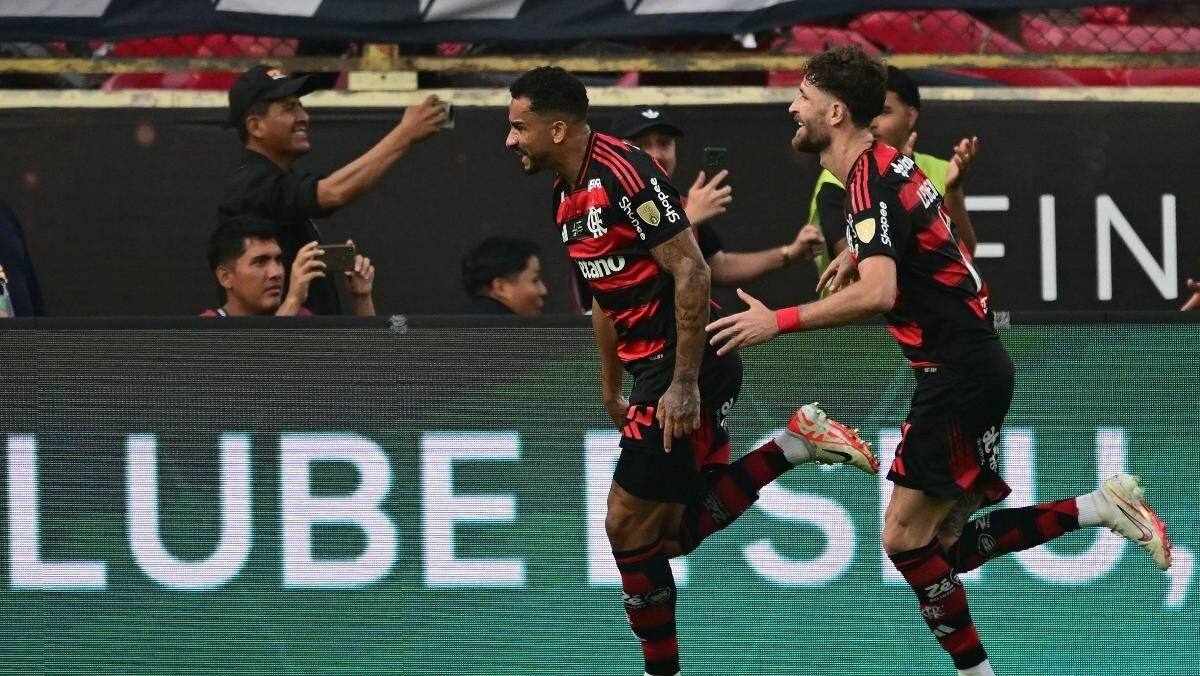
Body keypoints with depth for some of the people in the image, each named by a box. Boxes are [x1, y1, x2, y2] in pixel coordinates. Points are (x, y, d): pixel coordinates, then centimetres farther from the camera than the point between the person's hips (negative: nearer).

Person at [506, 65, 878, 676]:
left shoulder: (623, 173, -18)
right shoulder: (567, 196, 13)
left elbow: (691, 271, -22)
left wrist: (683, 385, -24)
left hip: (684, 365, -10)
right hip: (655, 371, 10)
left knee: (627, 523, -6)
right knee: (676, 532, 7)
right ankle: (792, 444, 10)